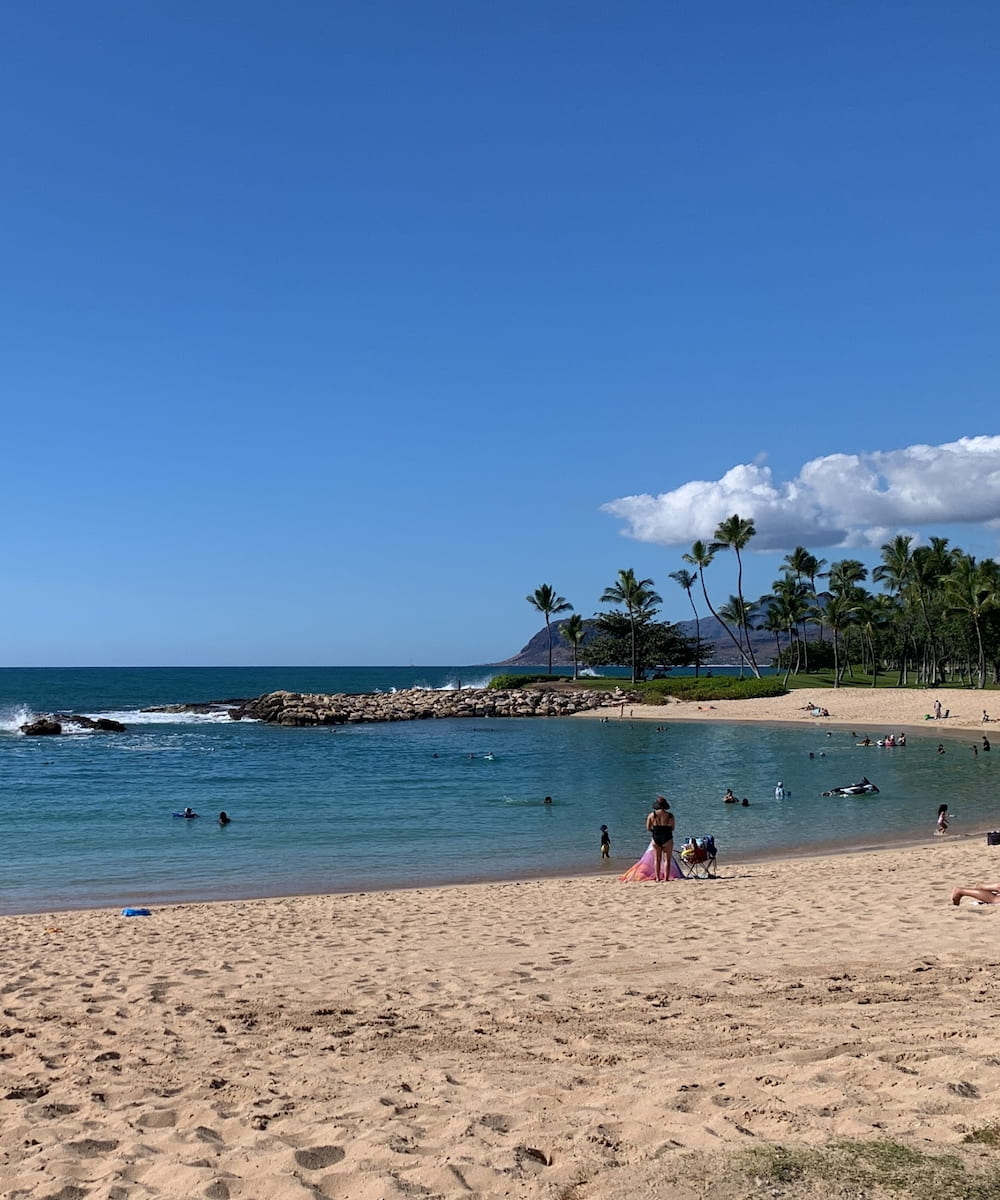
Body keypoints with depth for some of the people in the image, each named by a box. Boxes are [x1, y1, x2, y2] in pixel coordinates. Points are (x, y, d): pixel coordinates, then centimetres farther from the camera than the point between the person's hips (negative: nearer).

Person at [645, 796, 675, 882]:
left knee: (657, 860, 13)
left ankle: (658, 878, 13)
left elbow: (648, 828, 1)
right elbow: (672, 828, -2)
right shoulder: (670, 815, -9)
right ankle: (666, 878, 2)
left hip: (655, 839, 2)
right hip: (667, 839, -2)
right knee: (667, 859, 7)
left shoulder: (651, 815, -4)